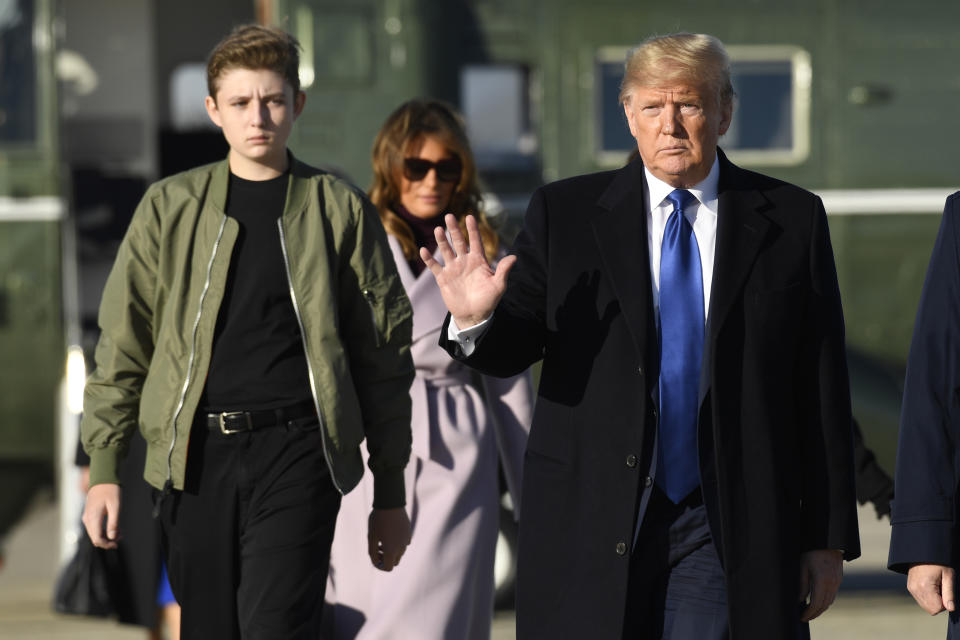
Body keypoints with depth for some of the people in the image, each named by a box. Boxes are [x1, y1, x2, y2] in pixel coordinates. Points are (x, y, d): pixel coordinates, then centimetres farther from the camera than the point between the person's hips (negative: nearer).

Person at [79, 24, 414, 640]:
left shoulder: (340, 210, 6)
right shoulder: (170, 208, 10)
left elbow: (384, 355, 9)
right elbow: (122, 345, 11)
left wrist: (390, 494, 8)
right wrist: (104, 470, 3)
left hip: (297, 451, -2)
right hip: (196, 452, 3)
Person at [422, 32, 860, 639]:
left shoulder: (791, 220, 4)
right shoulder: (565, 213, 4)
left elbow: (822, 390, 5)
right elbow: (512, 349, 3)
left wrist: (828, 538, 4)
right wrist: (476, 319, -21)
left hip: (728, 529, -1)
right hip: (591, 530, 1)